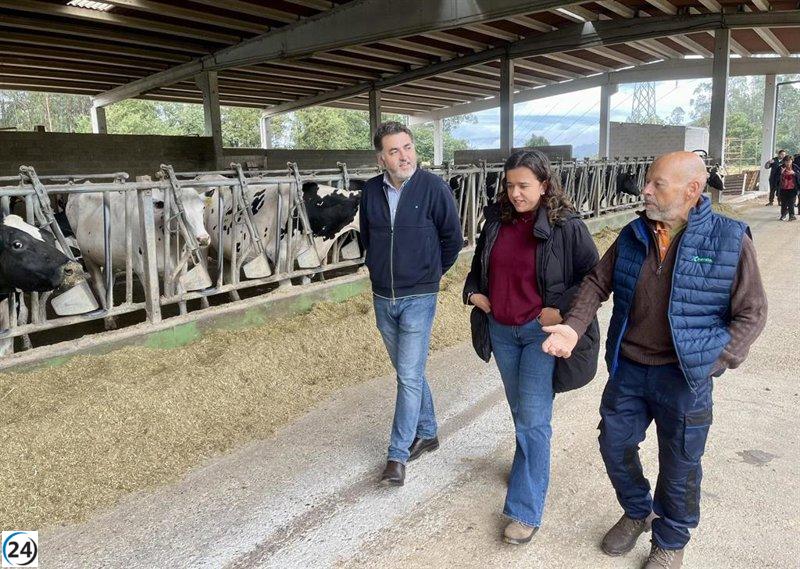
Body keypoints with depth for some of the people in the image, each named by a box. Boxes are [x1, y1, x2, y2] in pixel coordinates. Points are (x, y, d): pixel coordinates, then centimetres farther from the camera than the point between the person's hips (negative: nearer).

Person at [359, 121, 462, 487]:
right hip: (382, 298, 5)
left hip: (418, 298, -5)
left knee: (409, 376, -4)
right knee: (409, 372, 16)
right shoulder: (370, 191, 0)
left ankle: (398, 455, 8)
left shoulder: (434, 188, -12)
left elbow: (453, 239, -1)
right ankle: (426, 433, 34)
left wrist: (430, 274, 7)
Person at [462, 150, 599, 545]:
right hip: (501, 330, 5)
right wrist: (473, 292, 4)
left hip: (541, 331, -5)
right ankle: (530, 465, 43)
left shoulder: (566, 226, -12)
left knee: (533, 417, -5)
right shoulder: (497, 220, 2)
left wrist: (561, 309, -15)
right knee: (520, 410, 20)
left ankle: (527, 511, 4)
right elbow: (479, 262, 19)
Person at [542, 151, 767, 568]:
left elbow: (751, 314, -7)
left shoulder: (729, 240, -11)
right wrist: (573, 327, -11)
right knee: (615, 445, 16)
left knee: (679, 464, 11)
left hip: (683, 376, -4)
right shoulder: (633, 235, 1)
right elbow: (597, 283, 5)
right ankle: (637, 513, 44)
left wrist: (710, 364, -15)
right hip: (627, 368, 4)